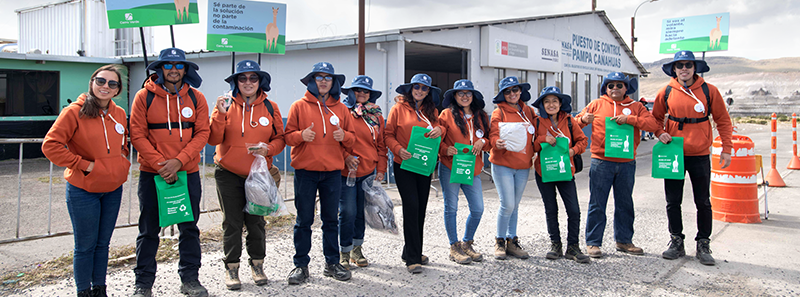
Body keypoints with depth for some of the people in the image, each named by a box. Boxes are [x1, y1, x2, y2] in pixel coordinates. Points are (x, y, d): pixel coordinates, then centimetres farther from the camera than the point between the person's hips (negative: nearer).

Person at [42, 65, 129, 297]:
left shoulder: (119, 114, 6)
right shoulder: (74, 112, -11)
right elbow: (50, 145, -15)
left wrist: (122, 163, 6)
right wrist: (82, 164, -16)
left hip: (113, 189, 5)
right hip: (83, 189, -5)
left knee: (103, 243, 15)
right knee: (85, 245, 5)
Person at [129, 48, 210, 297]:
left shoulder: (196, 98, 4)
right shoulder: (144, 97, -1)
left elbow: (202, 134, -2)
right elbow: (138, 136, -6)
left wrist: (179, 161, -15)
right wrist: (160, 165, -15)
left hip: (188, 173, 2)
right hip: (152, 174, -1)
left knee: (189, 227, 9)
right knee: (149, 230, 7)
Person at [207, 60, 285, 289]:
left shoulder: (270, 107, 4)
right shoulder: (227, 105, 0)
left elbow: (280, 138, 8)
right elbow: (214, 139, -6)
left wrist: (268, 149, -12)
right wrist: (220, 114, -19)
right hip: (229, 174, -1)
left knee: (256, 221, 8)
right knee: (232, 222, 5)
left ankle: (257, 264, 24)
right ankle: (232, 268, 17)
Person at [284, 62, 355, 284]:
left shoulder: (341, 109, 10)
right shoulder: (299, 106, 3)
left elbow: (352, 138, 11)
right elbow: (288, 136, 2)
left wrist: (344, 136, -11)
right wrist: (301, 135, -19)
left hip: (333, 171, 2)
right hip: (305, 171, -2)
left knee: (331, 219, 9)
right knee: (304, 220, 3)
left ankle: (332, 263, 19)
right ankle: (301, 265, 12)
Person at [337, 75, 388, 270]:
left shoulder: (376, 116, 13)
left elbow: (381, 144, 15)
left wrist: (381, 170, 8)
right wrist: (346, 157, -16)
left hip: (368, 172, 4)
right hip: (346, 171, -4)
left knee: (362, 212, 9)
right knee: (348, 212, -5)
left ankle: (357, 250, 24)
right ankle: (344, 253, 11)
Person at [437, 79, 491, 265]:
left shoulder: (481, 116, 12)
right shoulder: (447, 114, 0)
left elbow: (489, 142, 17)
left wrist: (483, 142, -4)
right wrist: (446, 150, -19)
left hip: (472, 169, 4)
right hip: (449, 167, -4)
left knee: (477, 209, 1)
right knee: (451, 208, 1)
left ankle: (467, 244, 22)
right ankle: (454, 247, 15)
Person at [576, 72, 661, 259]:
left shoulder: (635, 107, 8)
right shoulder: (597, 104, 6)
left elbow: (653, 124, -4)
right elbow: (576, 122, 8)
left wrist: (629, 119, -16)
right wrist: (584, 119, -16)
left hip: (626, 163, 2)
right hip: (601, 162, -2)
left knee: (625, 203, 12)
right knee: (597, 204, -1)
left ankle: (624, 241, 25)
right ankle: (593, 243, 6)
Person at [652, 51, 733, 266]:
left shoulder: (709, 91, -2)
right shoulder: (666, 92, 0)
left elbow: (723, 120, 4)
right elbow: (655, 118, 13)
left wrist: (726, 149, -1)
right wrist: (660, 133, -7)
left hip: (700, 156, -1)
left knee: (703, 203, 5)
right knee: (673, 202, 6)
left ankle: (703, 246, 17)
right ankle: (676, 243, 19)